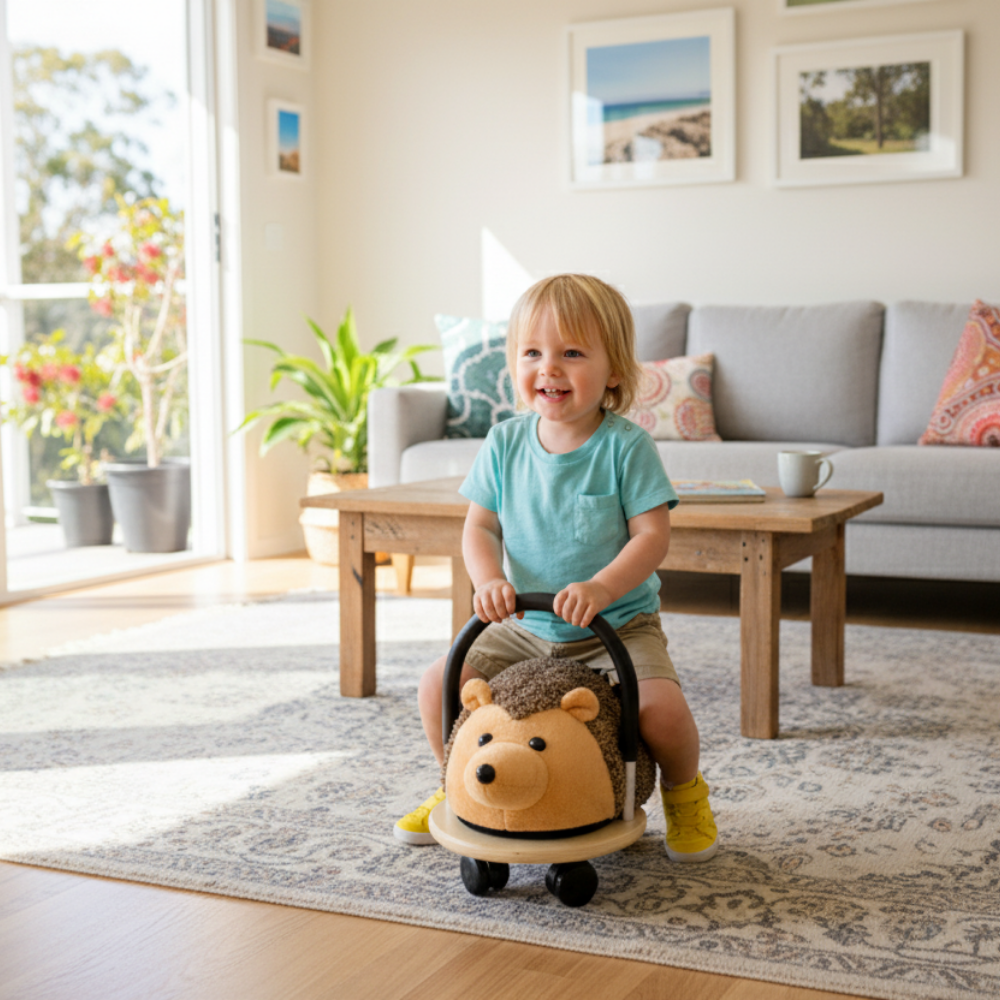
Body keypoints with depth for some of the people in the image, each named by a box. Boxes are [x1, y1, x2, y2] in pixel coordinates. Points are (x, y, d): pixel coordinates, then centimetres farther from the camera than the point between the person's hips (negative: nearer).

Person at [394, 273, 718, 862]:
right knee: (439, 685, -9)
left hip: (619, 625, -3)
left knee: (661, 706, -27)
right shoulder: (505, 443, -2)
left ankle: (685, 793, 8)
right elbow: (480, 527, 1)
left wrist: (601, 587, -32)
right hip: (525, 627, 4)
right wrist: (489, 580, -20)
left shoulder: (625, 446, -13)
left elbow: (653, 534, -16)